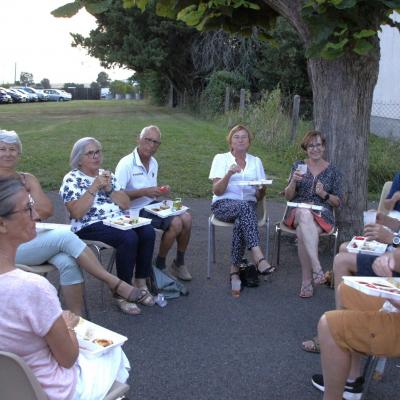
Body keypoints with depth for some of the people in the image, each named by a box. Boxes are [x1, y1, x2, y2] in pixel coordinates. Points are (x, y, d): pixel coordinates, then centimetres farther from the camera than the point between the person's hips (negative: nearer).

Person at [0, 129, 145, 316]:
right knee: (65, 236, -27)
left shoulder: (28, 179, 15)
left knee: (67, 262, -27)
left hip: (35, 236, 4)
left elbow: (47, 210, 3)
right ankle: (113, 282, -21)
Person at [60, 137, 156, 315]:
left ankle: (141, 283, -10)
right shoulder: (71, 179, 0)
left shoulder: (107, 175, 17)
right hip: (90, 226, -6)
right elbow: (76, 213, -14)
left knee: (148, 232, -22)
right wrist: (94, 187, -15)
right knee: (129, 238, -32)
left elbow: (125, 204, 10)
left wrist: (108, 188, -5)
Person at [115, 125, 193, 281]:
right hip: (136, 210, -8)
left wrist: (161, 191, -1)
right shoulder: (126, 163, -15)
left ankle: (179, 263, 5)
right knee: (175, 223, -23)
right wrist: (144, 192, -25)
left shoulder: (153, 163, 11)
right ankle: (159, 266, -4)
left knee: (186, 218, -11)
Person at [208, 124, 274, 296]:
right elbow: (217, 191, -2)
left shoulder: (256, 161, 18)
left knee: (241, 221, -35)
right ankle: (259, 258, -47)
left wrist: (262, 189, -9)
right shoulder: (221, 159, 10)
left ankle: (234, 270, -28)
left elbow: (259, 196, 14)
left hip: (248, 206, 2)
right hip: (223, 204, -2)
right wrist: (229, 174, -18)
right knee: (245, 206, -37)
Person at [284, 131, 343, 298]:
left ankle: (307, 281, -32)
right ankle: (317, 268, -49)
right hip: (298, 211, 0)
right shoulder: (298, 166, 14)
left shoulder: (333, 171, 12)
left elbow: (337, 202, 11)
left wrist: (324, 194, -8)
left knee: (302, 231, -36)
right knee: (305, 215, -39)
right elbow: (288, 196, 10)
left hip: (322, 215, 0)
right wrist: (294, 181, -10)